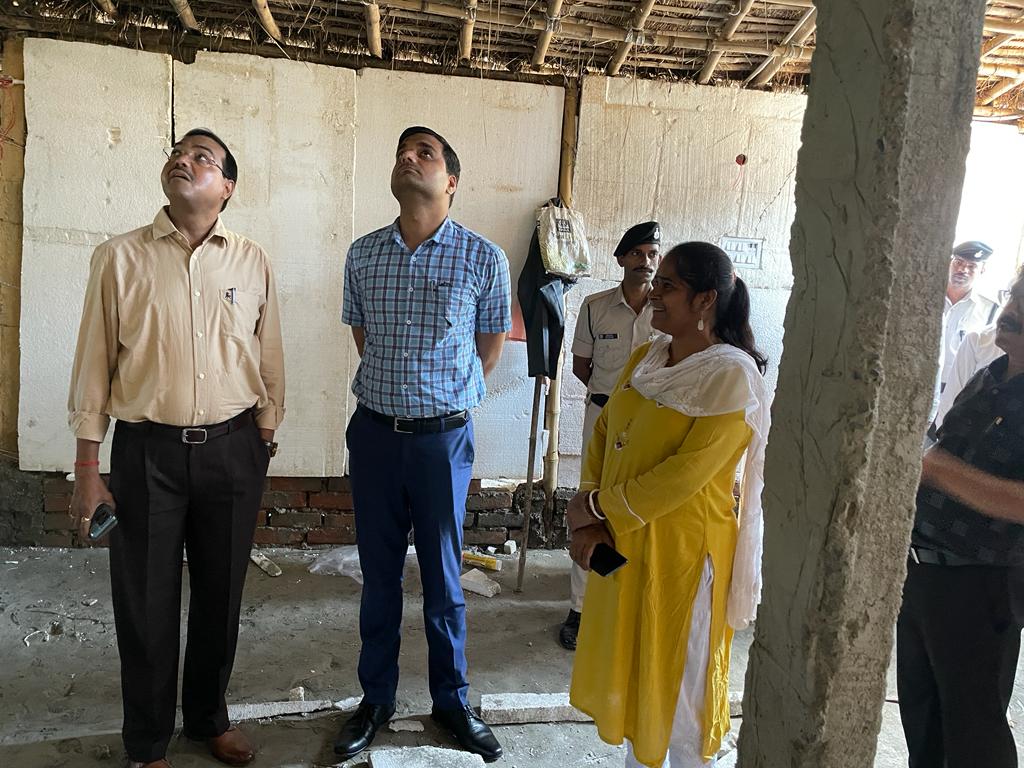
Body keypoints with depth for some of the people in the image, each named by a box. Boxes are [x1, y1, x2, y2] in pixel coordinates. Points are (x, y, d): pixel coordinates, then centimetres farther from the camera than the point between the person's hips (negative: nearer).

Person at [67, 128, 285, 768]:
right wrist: (88, 467, -2)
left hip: (232, 450, 1)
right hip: (147, 451, -1)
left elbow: (269, 358, 6)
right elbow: (95, 362, 0)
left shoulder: (252, 261, 2)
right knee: (146, 602, 9)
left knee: (221, 595, 14)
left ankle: (209, 715, 38)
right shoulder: (120, 257, -1)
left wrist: (264, 440, 8)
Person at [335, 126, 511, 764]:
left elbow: (491, 345, 6)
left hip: (444, 435, -2)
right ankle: (377, 698, 32)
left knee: (443, 576, 10)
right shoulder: (363, 254, 3)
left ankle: (452, 701, 30)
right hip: (374, 431, 3)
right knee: (379, 573, 14)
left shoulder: (484, 258, -7)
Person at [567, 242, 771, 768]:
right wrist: (588, 521, -8)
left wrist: (599, 508, -17)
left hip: (682, 551, -7)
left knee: (677, 679, 10)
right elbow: (604, 433, 4)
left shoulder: (732, 376, -17)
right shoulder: (645, 359, 6)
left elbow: (688, 472, -23)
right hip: (622, 544, 7)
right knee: (631, 669, 22)